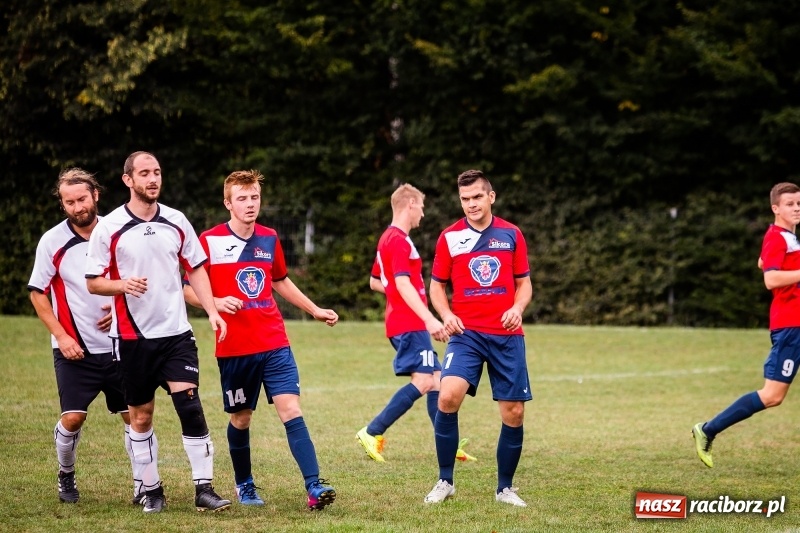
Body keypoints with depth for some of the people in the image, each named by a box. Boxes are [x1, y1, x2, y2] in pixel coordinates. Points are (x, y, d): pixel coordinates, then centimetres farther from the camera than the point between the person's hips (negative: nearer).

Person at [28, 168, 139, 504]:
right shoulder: (52, 241, -5)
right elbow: (37, 293, 1)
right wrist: (61, 336, -6)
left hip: (118, 344, 2)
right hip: (74, 349, -2)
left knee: (134, 414, -1)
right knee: (72, 418, -7)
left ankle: (143, 483, 10)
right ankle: (66, 476, 17)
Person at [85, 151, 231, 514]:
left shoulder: (176, 222, 5)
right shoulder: (108, 228, -5)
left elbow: (196, 269, 13)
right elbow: (93, 281, -1)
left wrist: (212, 311, 2)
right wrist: (122, 285, -21)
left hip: (176, 333, 1)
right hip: (132, 337, -1)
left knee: (190, 406, -11)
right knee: (140, 416, 6)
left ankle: (204, 490, -7)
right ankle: (151, 490, 19)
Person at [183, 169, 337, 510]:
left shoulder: (269, 239, 8)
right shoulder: (209, 241, -5)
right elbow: (187, 289, -2)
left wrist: (315, 310, 26)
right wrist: (217, 303, -20)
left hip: (274, 344, 2)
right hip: (233, 348, -2)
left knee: (290, 409, -11)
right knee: (240, 418, 9)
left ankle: (314, 487, -17)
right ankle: (244, 485, 31)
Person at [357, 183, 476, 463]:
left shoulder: (389, 239, 18)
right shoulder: (399, 240, -13)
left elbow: (374, 282, 28)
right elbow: (402, 283, -24)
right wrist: (429, 319, -31)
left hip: (409, 324, 11)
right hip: (409, 324, -11)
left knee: (436, 380, 9)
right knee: (423, 381, -17)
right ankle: (372, 433, -16)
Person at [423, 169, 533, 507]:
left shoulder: (511, 234, 6)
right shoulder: (450, 237, 3)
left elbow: (524, 282, 12)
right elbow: (436, 285, 10)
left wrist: (518, 308, -9)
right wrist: (446, 315, -8)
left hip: (507, 335, 2)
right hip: (466, 333, -1)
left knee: (514, 413, 0)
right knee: (448, 397, -22)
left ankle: (505, 488, 20)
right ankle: (445, 481, -7)